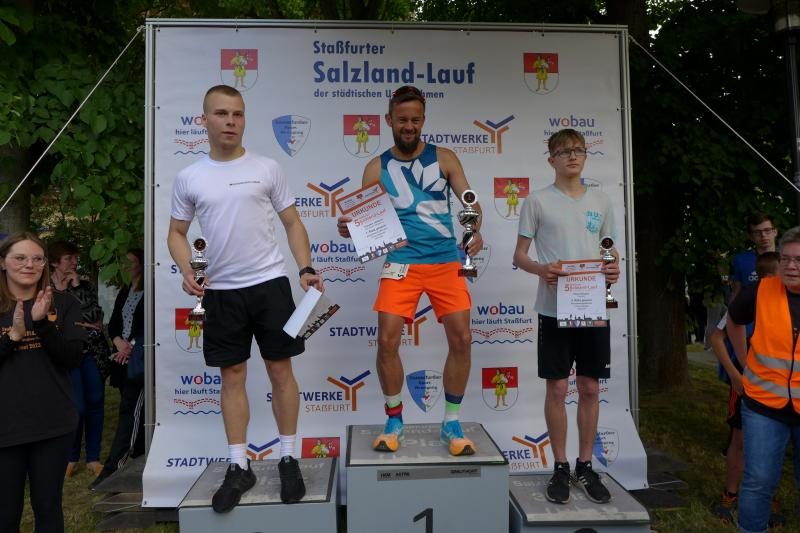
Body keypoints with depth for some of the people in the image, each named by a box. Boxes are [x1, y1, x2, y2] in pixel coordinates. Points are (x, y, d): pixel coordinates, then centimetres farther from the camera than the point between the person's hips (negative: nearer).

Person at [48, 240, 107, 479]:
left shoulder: (84, 285, 10)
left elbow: (96, 314, -5)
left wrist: (75, 287, -6)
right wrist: (84, 323, -8)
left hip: (93, 352, 3)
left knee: (95, 403, 4)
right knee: (78, 407, -6)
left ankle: (93, 458, 18)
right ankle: (71, 458, 17)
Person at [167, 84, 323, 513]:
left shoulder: (267, 169, 2)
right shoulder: (188, 178, 5)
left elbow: (292, 223, 4)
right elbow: (176, 233, 12)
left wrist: (305, 270, -9)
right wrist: (187, 272, -7)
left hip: (269, 284, -1)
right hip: (220, 291, 2)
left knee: (280, 369, 4)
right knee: (232, 376, 9)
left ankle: (288, 459, 19)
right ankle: (239, 468, 21)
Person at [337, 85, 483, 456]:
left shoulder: (444, 158, 7)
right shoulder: (377, 168, 7)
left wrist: (475, 230, -20)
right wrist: (348, 228, -18)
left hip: (446, 261, 1)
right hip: (401, 263, 0)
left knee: (461, 339, -3)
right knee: (387, 340, -8)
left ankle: (451, 424, 15)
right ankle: (394, 421, 14)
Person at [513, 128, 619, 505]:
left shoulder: (601, 202, 12)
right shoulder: (537, 201, 1)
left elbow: (610, 251, 17)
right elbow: (519, 255, 2)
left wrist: (614, 269, -6)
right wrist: (541, 269, -19)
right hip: (554, 309, -3)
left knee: (590, 388, 9)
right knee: (557, 388, 2)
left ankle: (585, 466, 25)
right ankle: (560, 467, 19)